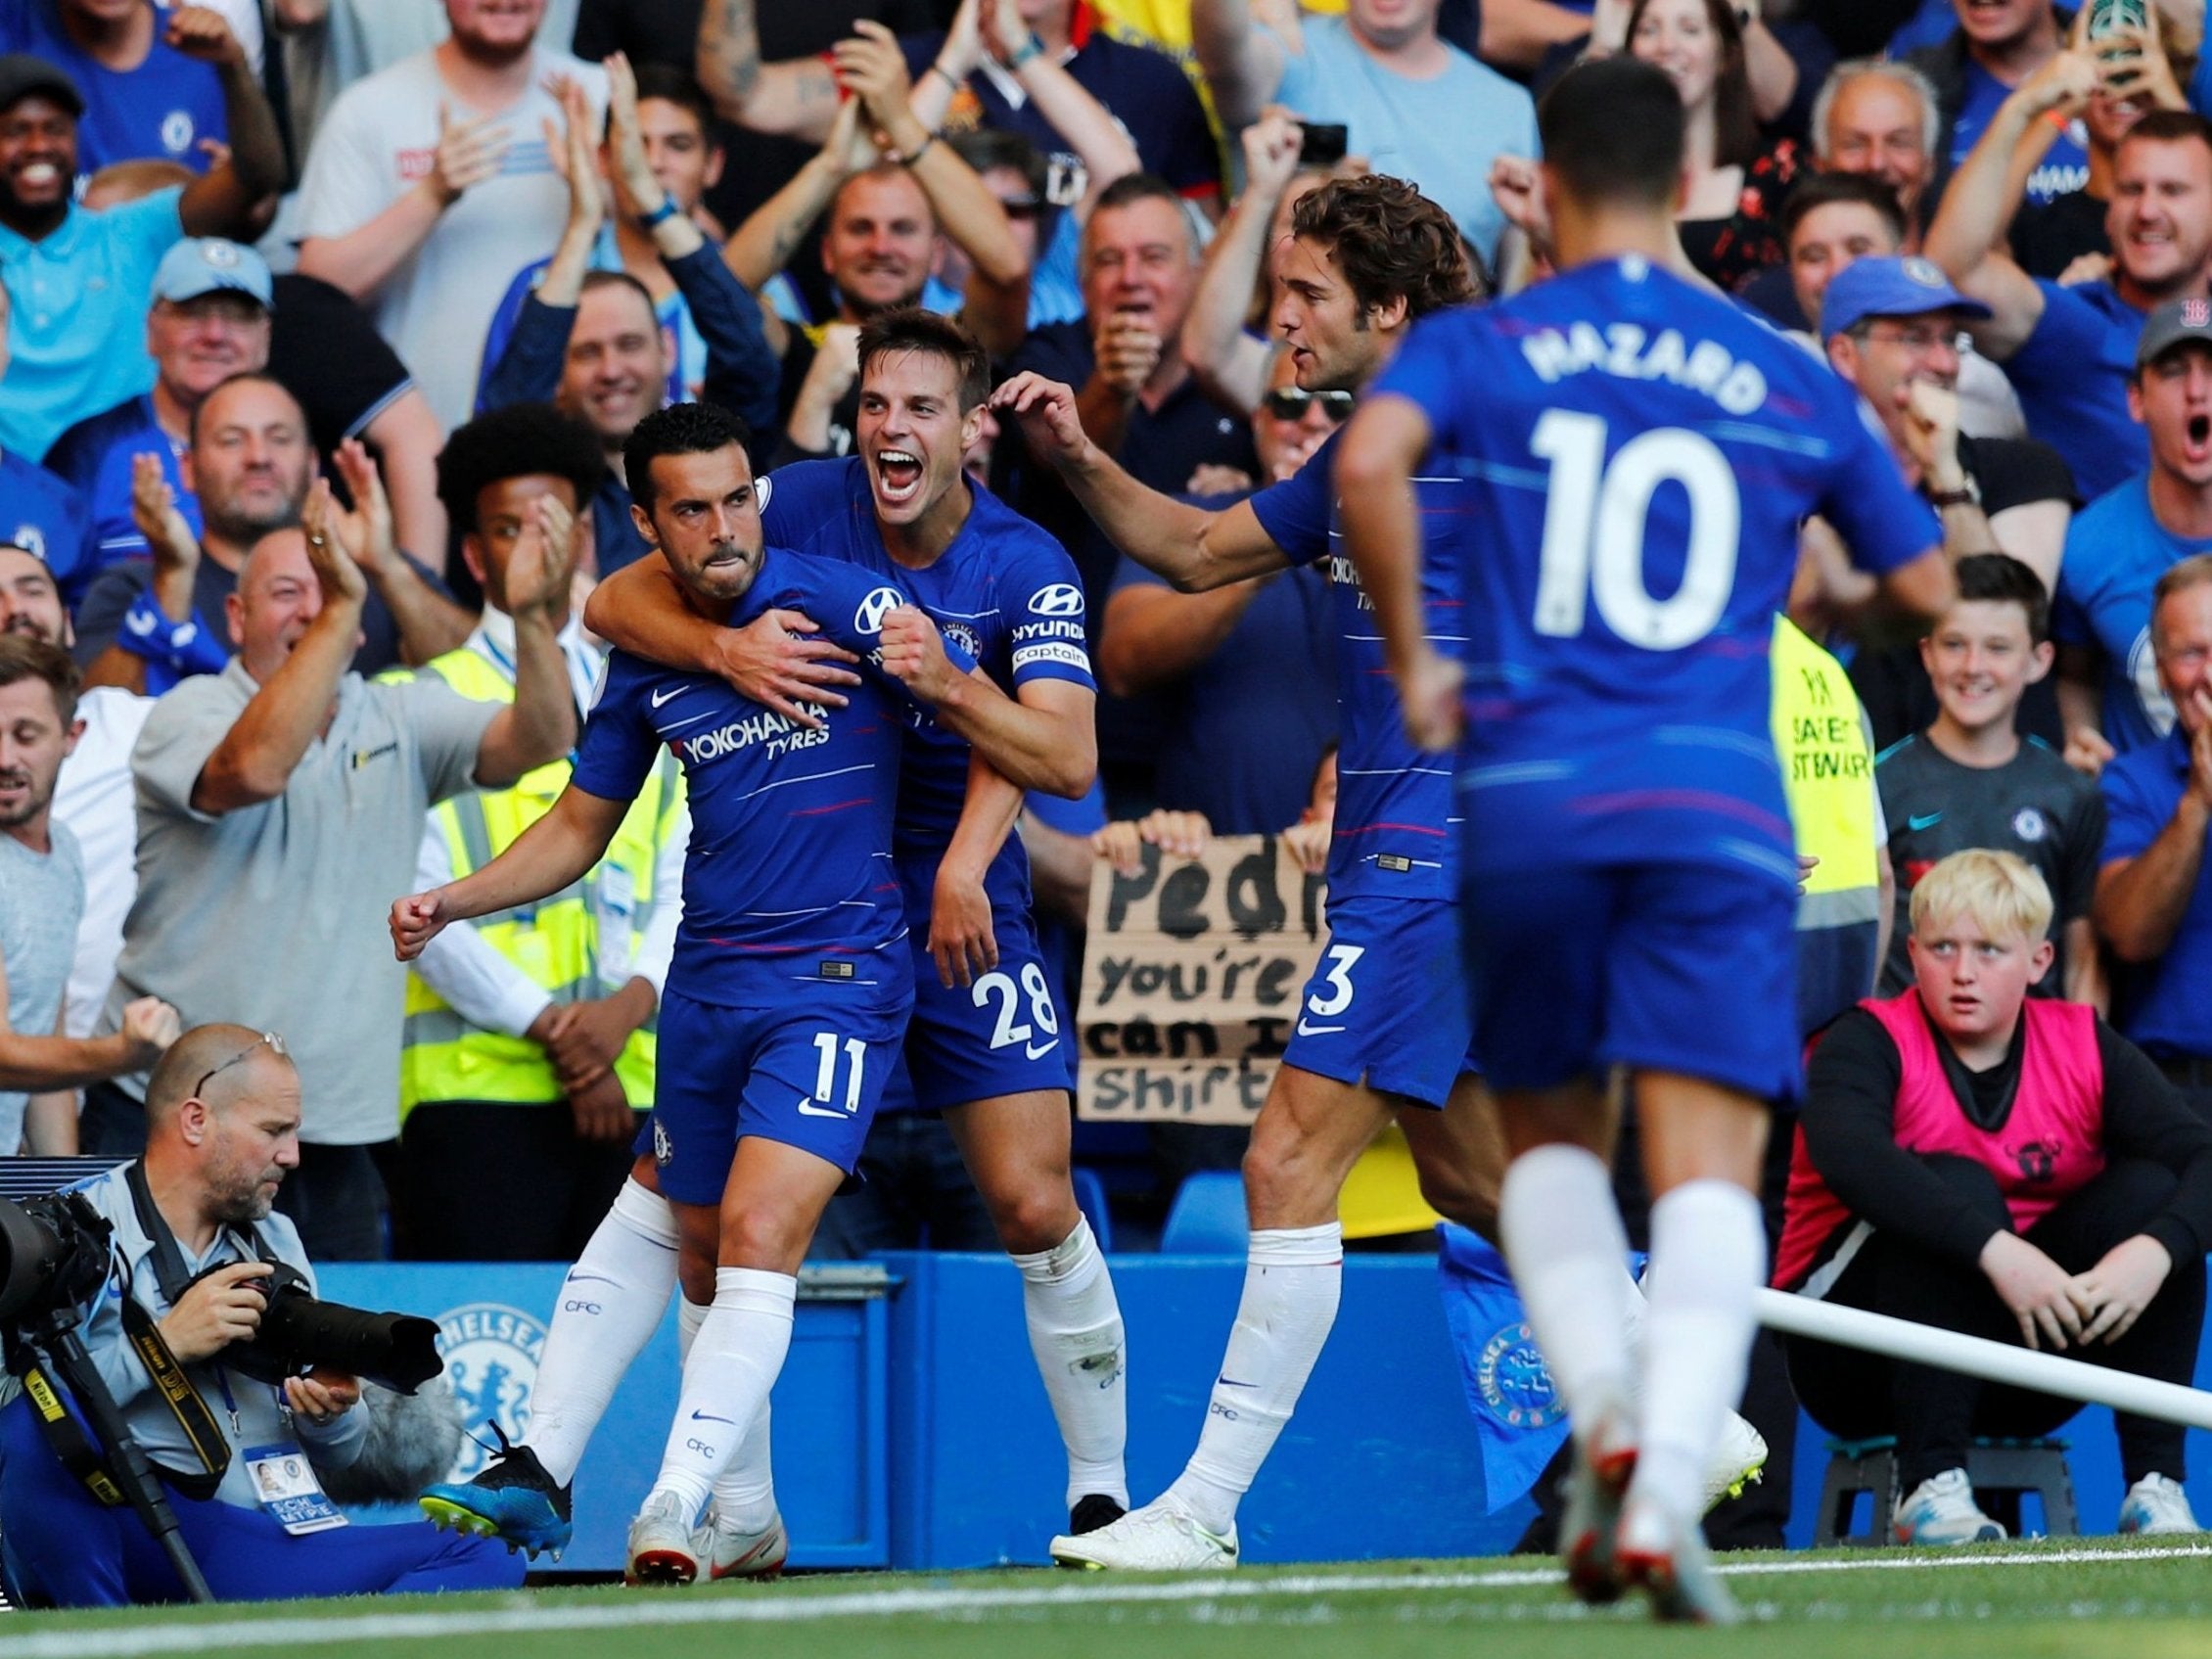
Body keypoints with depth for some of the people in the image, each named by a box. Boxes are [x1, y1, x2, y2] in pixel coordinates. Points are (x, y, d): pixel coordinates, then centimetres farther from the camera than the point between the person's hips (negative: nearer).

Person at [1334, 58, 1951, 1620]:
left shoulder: (1470, 347, 7)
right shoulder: (1793, 382, 11)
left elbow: (1369, 460, -15)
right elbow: (1932, 593, 16)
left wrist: (1413, 656, -4)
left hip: (1527, 794, 1)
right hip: (1720, 809, -1)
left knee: (1549, 1138, 19)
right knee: (1709, 1175, -5)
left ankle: (1603, 1410, -6)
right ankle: (1672, 1480, -27)